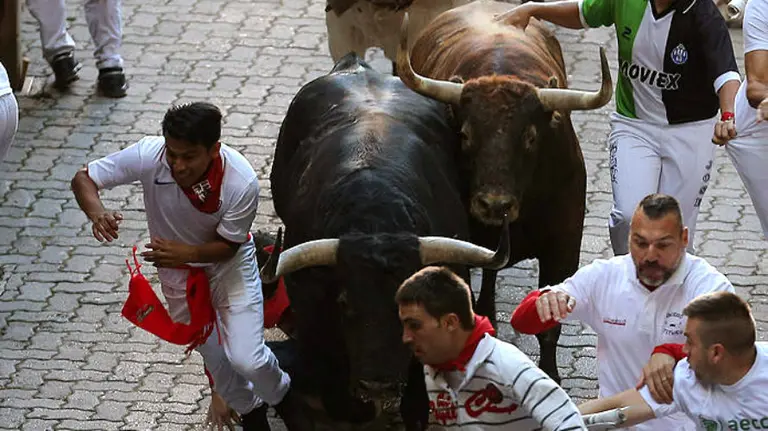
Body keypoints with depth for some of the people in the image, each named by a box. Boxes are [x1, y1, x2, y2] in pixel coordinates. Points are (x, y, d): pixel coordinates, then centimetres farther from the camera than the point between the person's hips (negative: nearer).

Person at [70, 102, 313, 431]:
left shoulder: (242, 182, -36)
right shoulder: (149, 155, -33)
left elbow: (227, 245, -21)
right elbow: (84, 179, -24)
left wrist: (185, 252, -41)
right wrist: (96, 212, -46)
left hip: (228, 262, -2)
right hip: (177, 265, 2)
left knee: (246, 359, -12)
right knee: (214, 357, 13)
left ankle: (282, 398, 23)